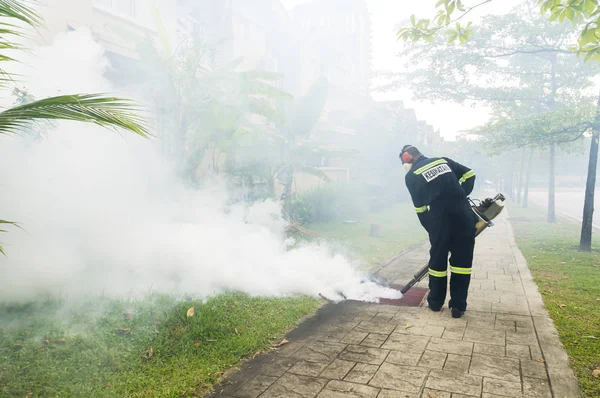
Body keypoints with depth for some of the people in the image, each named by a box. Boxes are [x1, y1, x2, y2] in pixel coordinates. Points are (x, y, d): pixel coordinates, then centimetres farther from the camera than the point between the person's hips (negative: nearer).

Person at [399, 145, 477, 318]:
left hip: (440, 220, -2)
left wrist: (431, 229, 16)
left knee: (438, 261, 15)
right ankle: (458, 306, 12)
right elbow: (469, 175, 16)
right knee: (462, 260, 10)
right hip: (464, 215, 3)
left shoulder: (411, 176, 7)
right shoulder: (443, 160, 17)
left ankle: (435, 302, 26)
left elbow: (420, 208, 7)